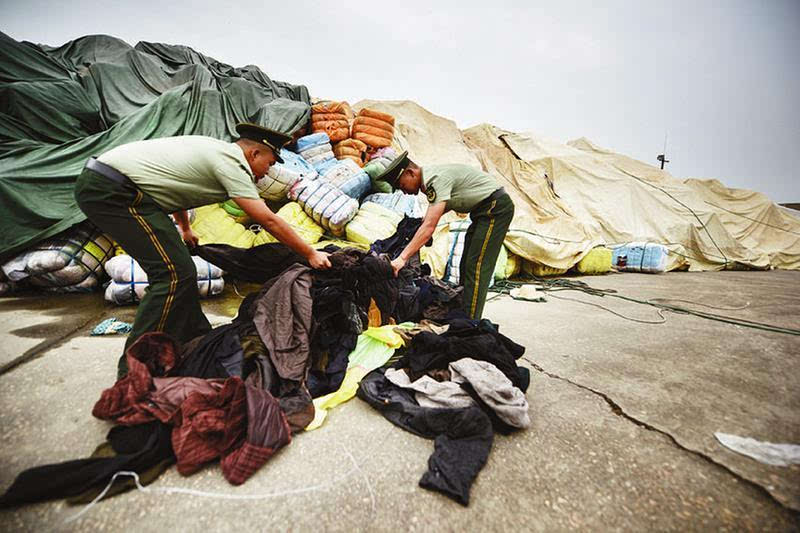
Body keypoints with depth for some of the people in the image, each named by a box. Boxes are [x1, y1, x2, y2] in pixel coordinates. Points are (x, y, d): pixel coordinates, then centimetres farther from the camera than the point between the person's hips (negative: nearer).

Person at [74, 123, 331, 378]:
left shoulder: (216, 149, 16)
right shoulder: (231, 162, -13)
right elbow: (269, 221, -16)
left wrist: (185, 230, 39)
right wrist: (311, 254, -8)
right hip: (112, 188, -10)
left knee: (180, 268, 11)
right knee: (175, 273, -15)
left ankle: (195, 341, 21)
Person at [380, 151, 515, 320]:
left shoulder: (437, 179, -25)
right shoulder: (429, 178, 5)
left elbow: (429, 226, -35)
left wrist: (402, 258, -37)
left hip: (496, 206, -10)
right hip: (484, 211, 10)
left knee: (476, 267, -14)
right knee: (467, 266, 10)